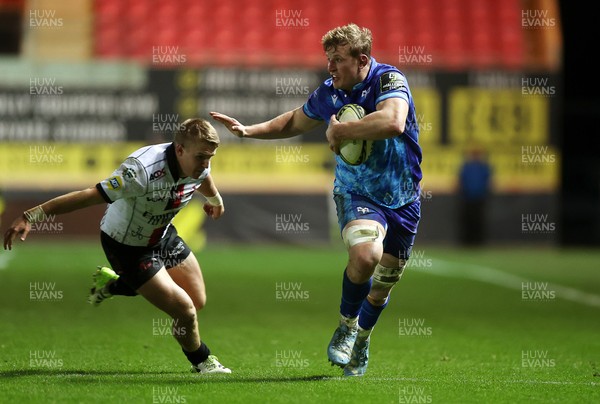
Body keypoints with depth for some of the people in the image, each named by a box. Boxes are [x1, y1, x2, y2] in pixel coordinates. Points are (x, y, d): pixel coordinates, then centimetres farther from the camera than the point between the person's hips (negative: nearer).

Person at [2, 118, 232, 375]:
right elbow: (89, 196, -42)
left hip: (162, 235, 8)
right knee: (184, 311, -10)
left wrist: (215, 199, 36)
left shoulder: (198, 163, -15)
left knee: (197, 300, 14)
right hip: (127, 246, -8)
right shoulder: (143, 170, -39)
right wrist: (32, 216, -46)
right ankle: (201, 362, 25)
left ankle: (115, 284, 29)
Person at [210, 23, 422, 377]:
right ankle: (346, 326, -6)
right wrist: (248, 130, 10)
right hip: (356, 193, 1)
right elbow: (295, 122, 18)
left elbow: (393, 122, -38)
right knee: (365, 253, -31)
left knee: (383, 284, 10)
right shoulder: (328, 93, -3)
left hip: (403, 199, -1)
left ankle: (362, 338, 41)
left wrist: (340, 130, -29)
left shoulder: (390, 80, -17)